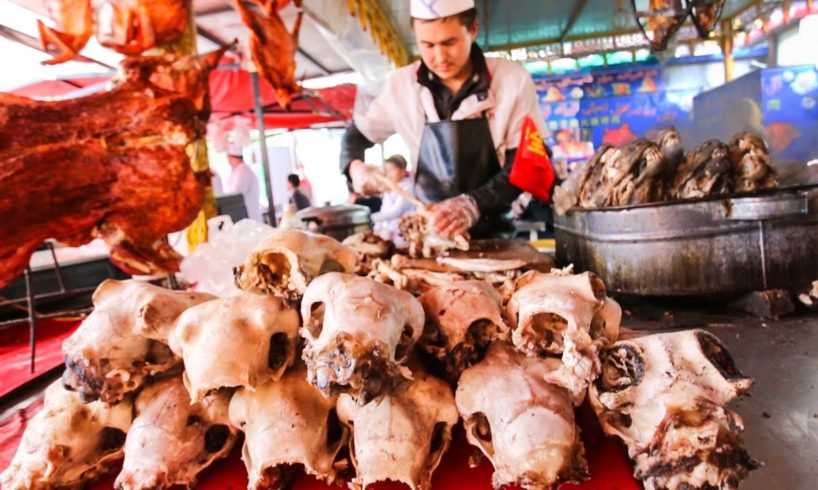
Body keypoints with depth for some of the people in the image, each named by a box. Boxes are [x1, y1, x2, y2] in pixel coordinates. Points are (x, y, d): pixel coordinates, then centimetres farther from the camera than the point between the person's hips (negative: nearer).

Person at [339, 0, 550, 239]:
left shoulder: (513, 81, -7)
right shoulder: (402, 84, -1)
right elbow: (357, 133, 12)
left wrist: (474, 204, -24)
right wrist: (355, 167, -9)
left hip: (492, 234, 0)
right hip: (427, 232, 1)